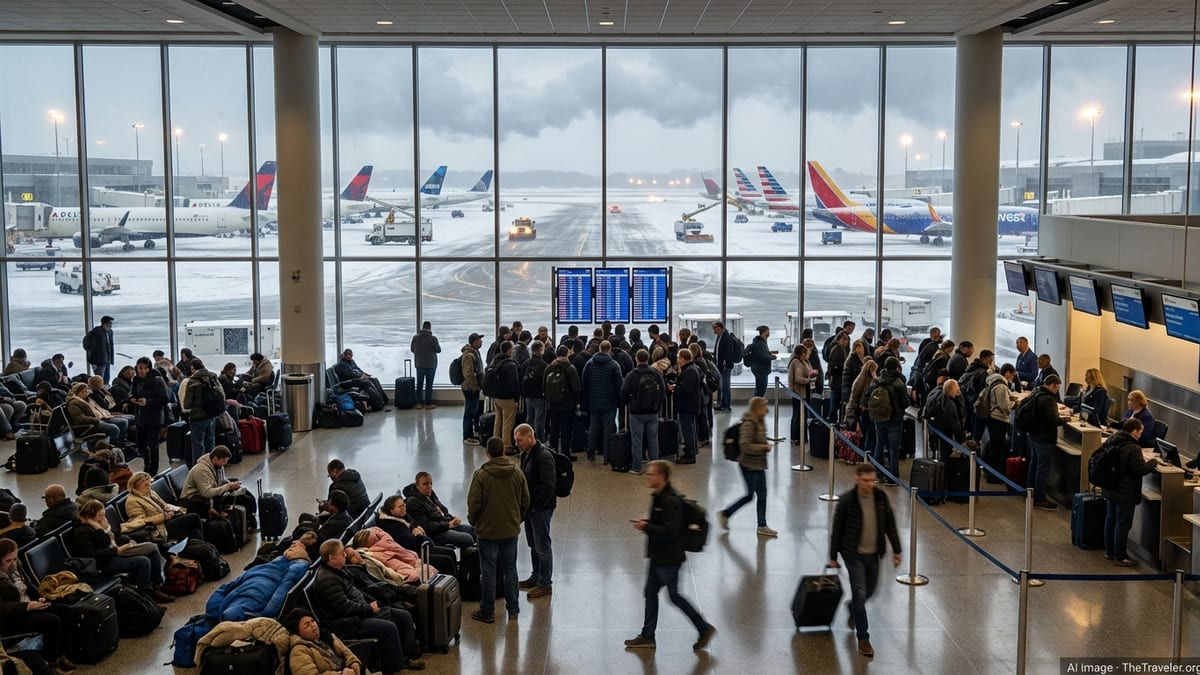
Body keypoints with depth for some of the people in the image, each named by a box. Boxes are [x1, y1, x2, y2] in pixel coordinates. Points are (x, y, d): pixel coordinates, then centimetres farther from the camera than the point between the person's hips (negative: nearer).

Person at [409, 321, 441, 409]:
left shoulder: (415, 337, -5)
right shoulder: (433, 338, -14)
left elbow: (412, 349, 6)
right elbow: (438, 350, -6)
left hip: (419, 364, 3)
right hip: (431, 364, -3)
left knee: (419, 384, 11)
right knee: (429, 384, 5)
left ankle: (419, 403, 13)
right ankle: (428, 403, 6)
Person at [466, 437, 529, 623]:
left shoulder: (481, 475, -16)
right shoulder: (517, 473, -3)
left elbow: (474, 504, -13)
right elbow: (525, 502, 3)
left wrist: (473, 521, 6)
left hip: (488, 531, -4)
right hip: (511, 530, 4)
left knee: (488, 572, 6)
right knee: (510, 569, 15)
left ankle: (487, 611, 14)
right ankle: (513, 608, 22)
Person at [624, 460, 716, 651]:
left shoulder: (670, 501, -24)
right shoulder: (659, 497, 8)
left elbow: (670, 531, -28)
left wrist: (646, 527, -22)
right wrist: (647, 522, 5)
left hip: (669, 558, -10)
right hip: (659, 556, 10)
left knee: (674, 596, 1)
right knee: (650, 593, 14)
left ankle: (705, 628, 15)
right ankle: (647, 636, 23)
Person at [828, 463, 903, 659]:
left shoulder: (881, 498, -5)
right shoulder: (846, 500, -16)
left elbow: (890, 525, 6)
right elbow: (836, 529, -8)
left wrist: (896, 550, 5)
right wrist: (833, 557, -4)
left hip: (874, 554, 5)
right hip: (854, 555, -4)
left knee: (869, 592, 18)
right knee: (860, 595, -6)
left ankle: (853, 608, 51)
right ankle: (863, 639, 6)